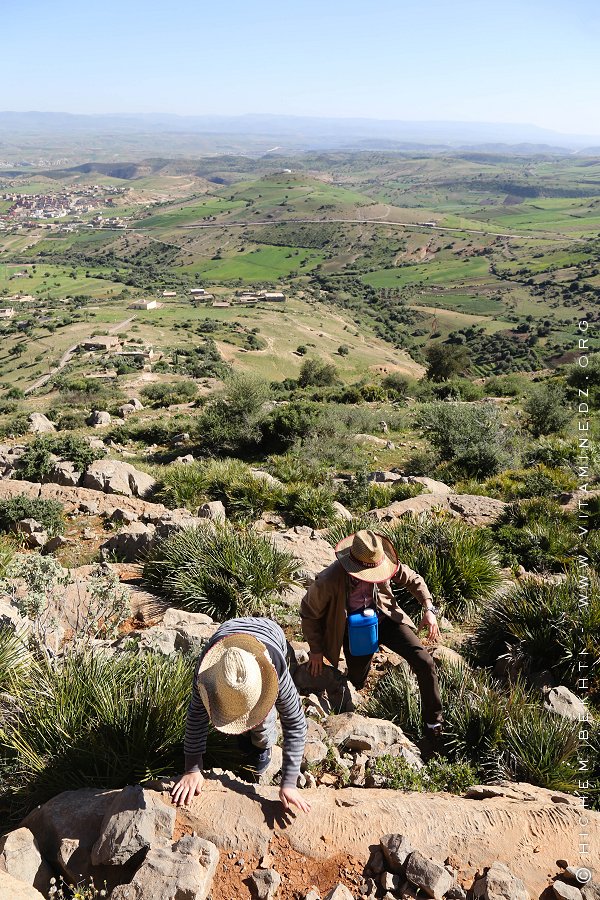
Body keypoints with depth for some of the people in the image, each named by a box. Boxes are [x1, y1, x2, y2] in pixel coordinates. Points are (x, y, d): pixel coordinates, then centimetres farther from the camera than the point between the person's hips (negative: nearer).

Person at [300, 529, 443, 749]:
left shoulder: (383, 563, -23)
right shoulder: (329, 581, -32)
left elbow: (413, 579, -1)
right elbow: (309, 614, -12)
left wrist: (429, 609, -14)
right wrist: (316, 650, -3)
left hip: (385, 619, 2)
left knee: (424, 663, -12)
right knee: (356, 683, 10)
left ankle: (433, 725, 7)